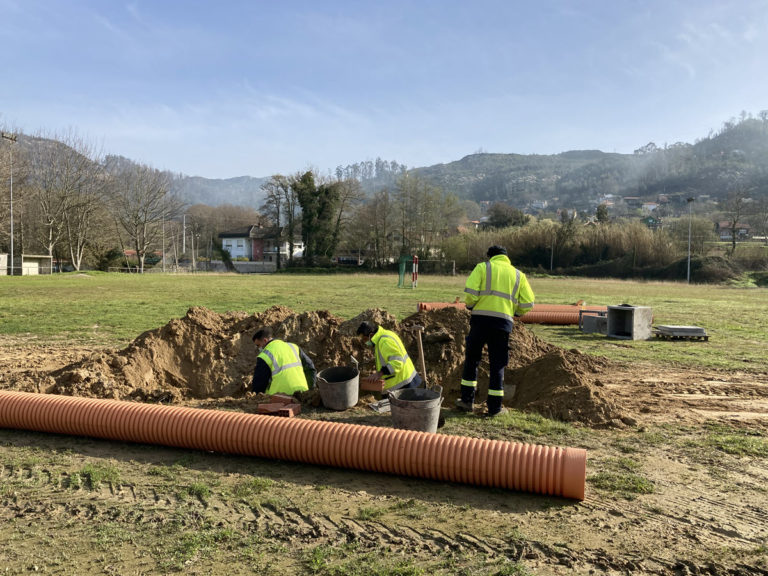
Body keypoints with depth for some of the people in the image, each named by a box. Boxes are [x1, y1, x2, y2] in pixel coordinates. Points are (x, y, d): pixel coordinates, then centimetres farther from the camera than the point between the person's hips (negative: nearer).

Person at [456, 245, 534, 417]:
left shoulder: (482, 267, 7)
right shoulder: (518, 274, 15)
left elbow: (470, 292, -8)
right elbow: (528, 304, 7)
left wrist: (470, 306, 12)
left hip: (481, 318, -2)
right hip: (504, 321, 2)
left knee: (471, 359, 12)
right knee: (497, 365, 9)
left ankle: (467, 400, 14)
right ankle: (494, 407, 12)